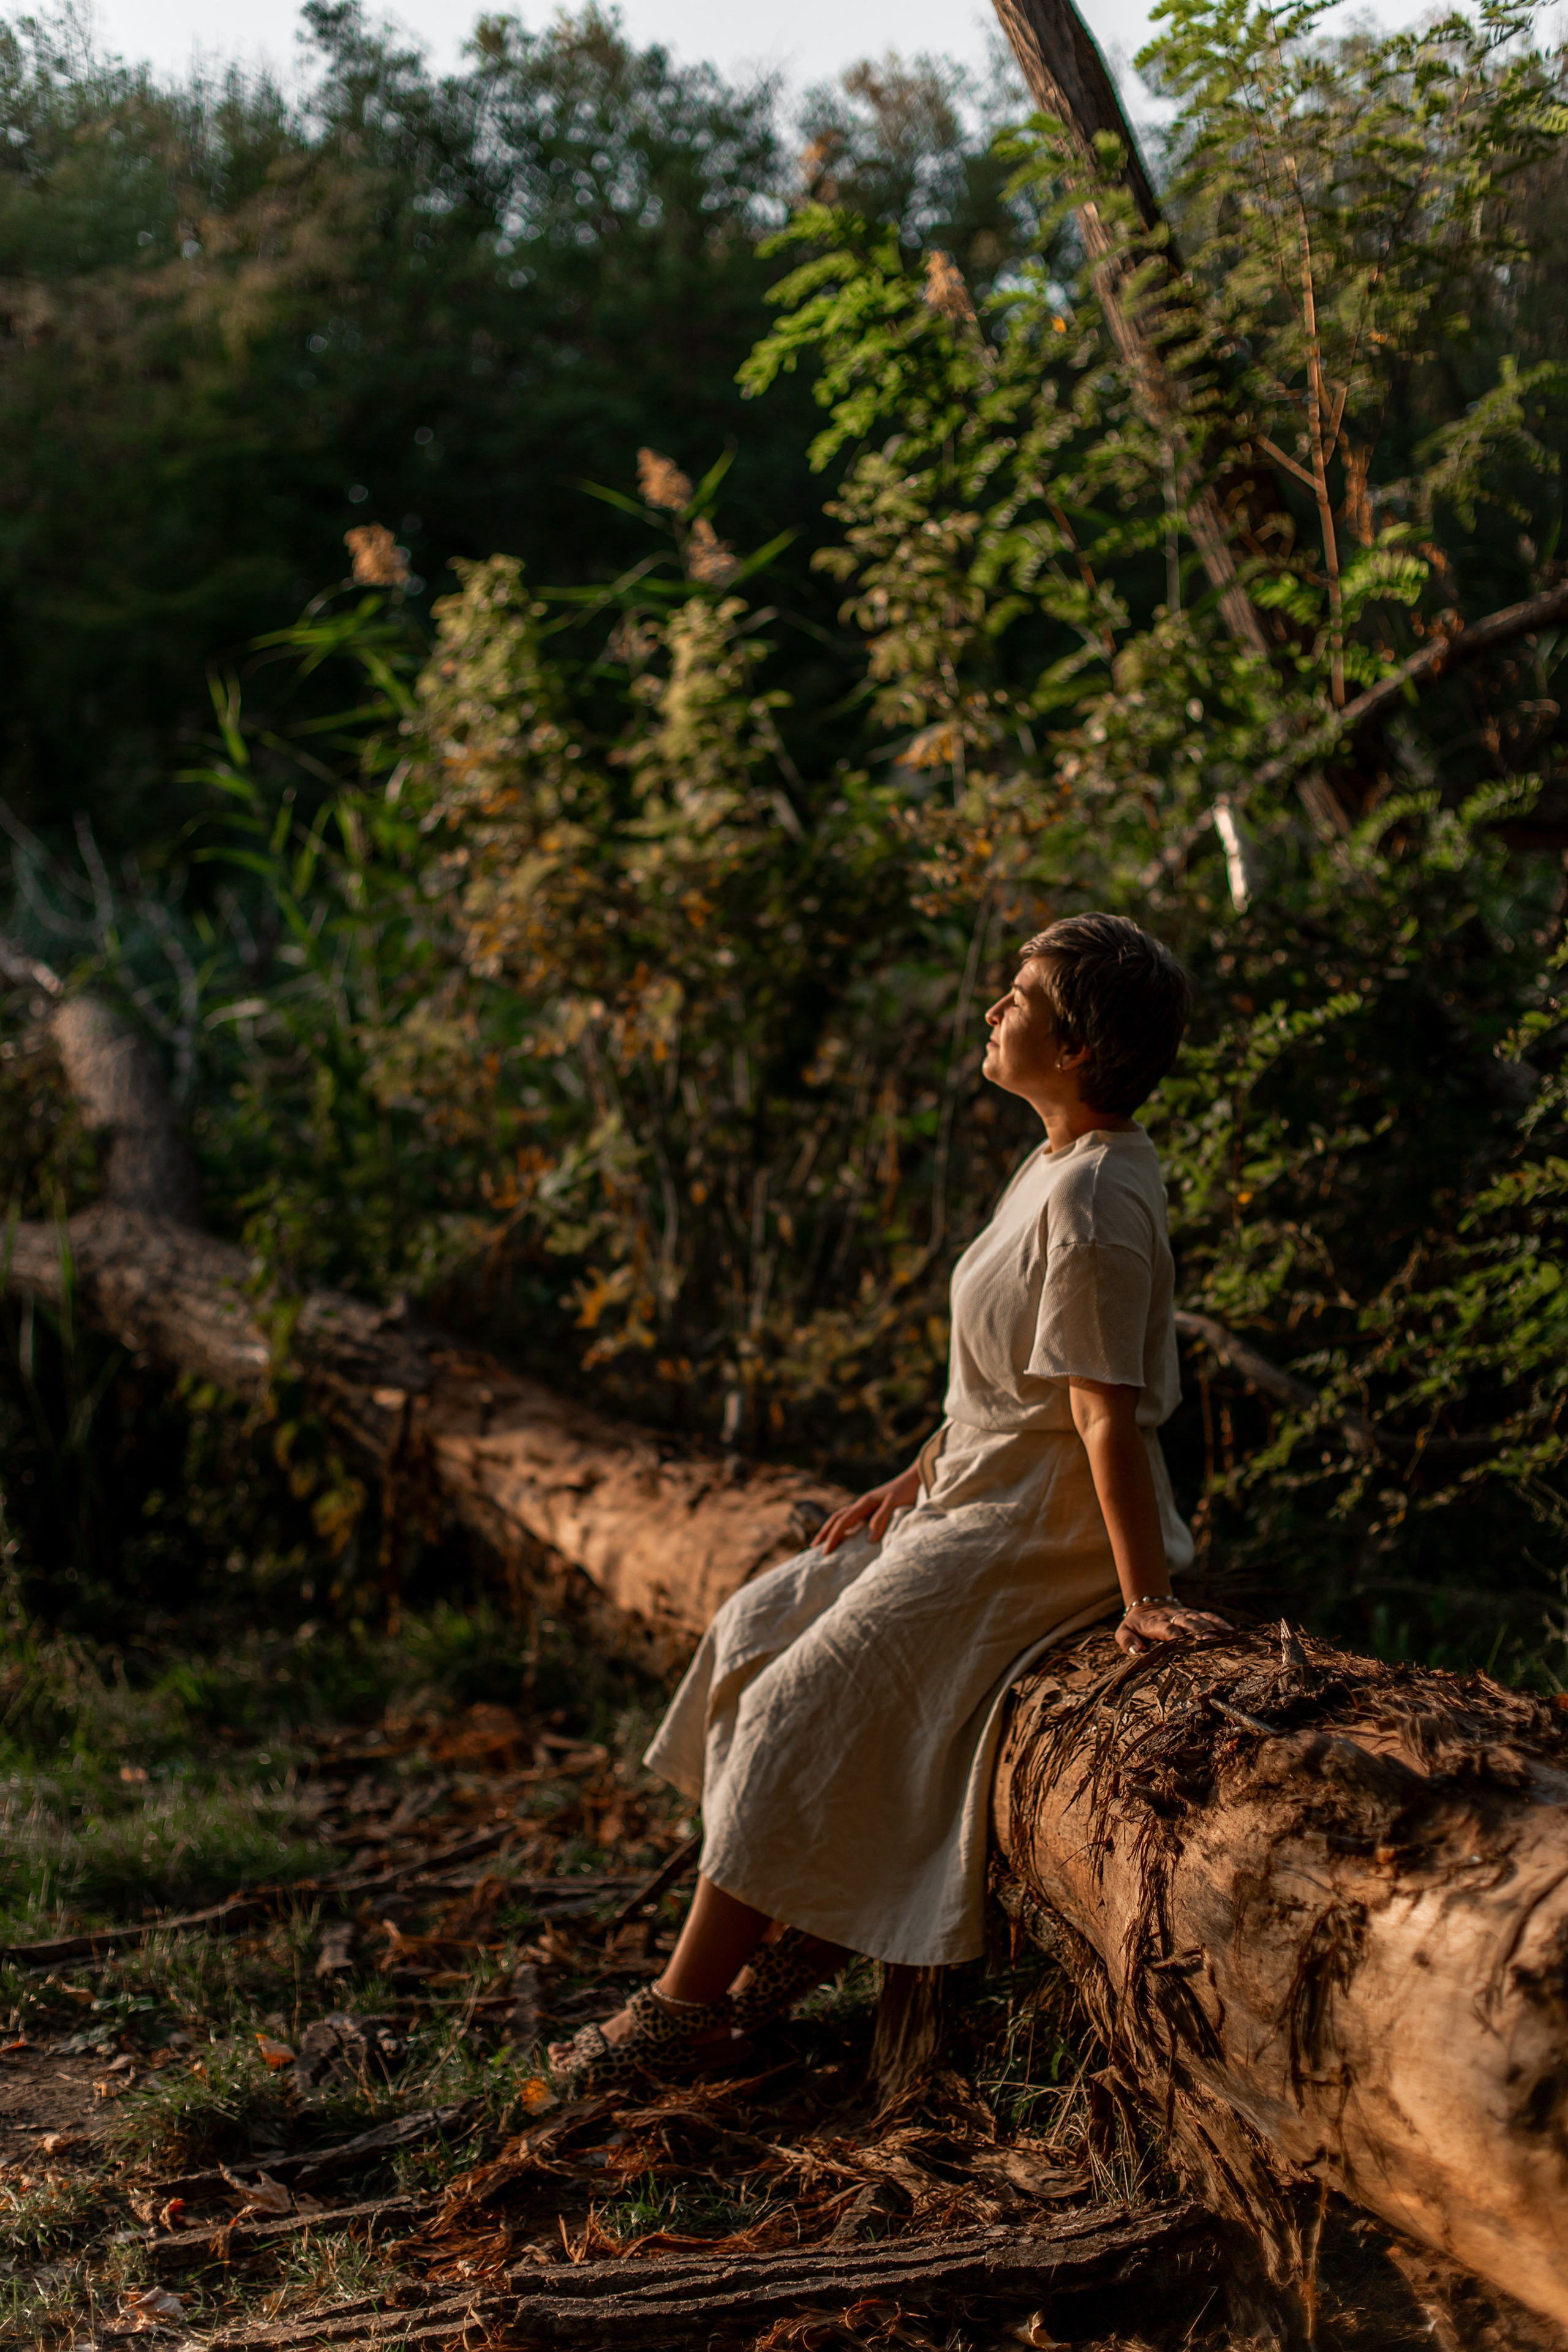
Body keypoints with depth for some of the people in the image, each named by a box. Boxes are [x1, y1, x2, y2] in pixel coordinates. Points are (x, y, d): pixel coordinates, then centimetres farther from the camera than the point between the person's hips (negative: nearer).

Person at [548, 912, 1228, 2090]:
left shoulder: (1092, 1205, -23)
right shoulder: (1060, 1165, 9)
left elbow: (1108, 1416, -26)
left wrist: (1143, 1597, -26)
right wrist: (911, 1485, 16)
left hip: (1038, 1537, -10)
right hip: (972, 1505, 10)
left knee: (800, 1706, -8)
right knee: (758, 1626, 9)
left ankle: (688, 2006, 3)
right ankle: (802, 1929, 13)